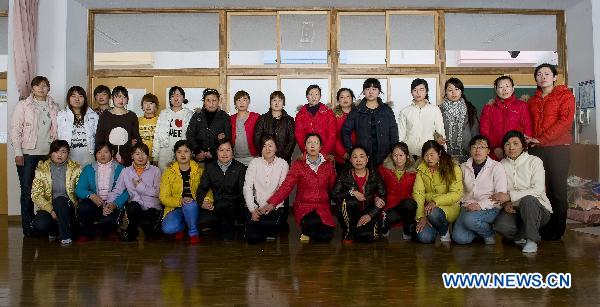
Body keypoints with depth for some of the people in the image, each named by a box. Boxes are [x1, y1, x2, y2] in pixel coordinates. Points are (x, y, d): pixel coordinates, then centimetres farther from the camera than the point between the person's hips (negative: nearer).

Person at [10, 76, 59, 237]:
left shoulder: (54, 108, 13)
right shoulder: (23, 105, 4)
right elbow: (15, 130, -1)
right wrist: (18, 153, -8)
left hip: (48, 154, 2)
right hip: (28, 154, -2)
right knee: (27, 191, 1)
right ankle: (28, 227, 8)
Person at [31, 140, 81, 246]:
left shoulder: (75, 168, 1)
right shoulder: (42, 169, 2)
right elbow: (36, 194, -3)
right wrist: (51, 210, -15)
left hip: (67, 207, -1)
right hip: (48, 207, 1)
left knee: (60, 199, -35)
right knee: (39, 226, -30)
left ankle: (65, 237, -20)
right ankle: (55, 229, 7)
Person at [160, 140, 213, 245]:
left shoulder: (200, 170, 3)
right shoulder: (168, 172, 1)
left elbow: (208, 190, -1)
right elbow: (164, 197, -3)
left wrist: (207, 200, -23)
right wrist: (180, 201, -21)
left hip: (194, 208, 0)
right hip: (175, 208, 0)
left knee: (190, 205, -36)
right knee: (168, 228, -30)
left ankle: (193, 232, -8)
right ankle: (181, 227, 8)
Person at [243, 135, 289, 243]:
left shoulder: (283, 164, 4)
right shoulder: (254, 163, 5)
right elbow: (247, 187, -1)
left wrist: (272, 205, -17)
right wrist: (252, 209, -12)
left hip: (275, 207, -1)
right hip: (256, 206, 1)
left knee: (269, 222, -33)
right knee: (252, 238, -17)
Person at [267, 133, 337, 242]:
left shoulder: (328, 164, 7)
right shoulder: (298, 165, -1)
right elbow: (286, 185, -11)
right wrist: (271, 203, -19)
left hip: (323, 207, 2)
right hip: (303, 206, -2)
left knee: (326, 236, -21)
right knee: (314, 222, -34)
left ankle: (308, 231, 13)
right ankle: (306, 229, 3)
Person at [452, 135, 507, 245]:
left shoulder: (496, 167, -1)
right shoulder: (463, 167, 11)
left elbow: (501, 194, -9)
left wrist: (480, 205, -19)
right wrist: (465, 204, -3)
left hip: (490, 208, -4)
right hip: (468, 207, 4)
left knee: (470, 219, -35)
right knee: (459, 238, -20)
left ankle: (489, 233, -2)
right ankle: (480, 229, 13)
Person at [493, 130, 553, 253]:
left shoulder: (534, 161, -3)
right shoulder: (502, 164, 7)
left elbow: (538, 190, -16)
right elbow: (500, 192, 5)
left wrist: (509, 196, -22)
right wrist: (505, 203, -18)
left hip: (538, 209, -2)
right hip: (513, 210, 2)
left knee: (527, 199, -38)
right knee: (500, 226, -31)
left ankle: (532, 240, -19)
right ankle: (522, 236, 4)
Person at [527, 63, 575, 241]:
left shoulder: (565, 95, 4)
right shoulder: (532, 100, 20)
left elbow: (565, 121, -9)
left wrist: (541, 139, -14)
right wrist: (529, 139, 0)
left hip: (558, 148, -4)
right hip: (536, 149, 4)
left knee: (558, 189, -1)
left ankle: (557, 230, 7)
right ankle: (544, 228, 10)